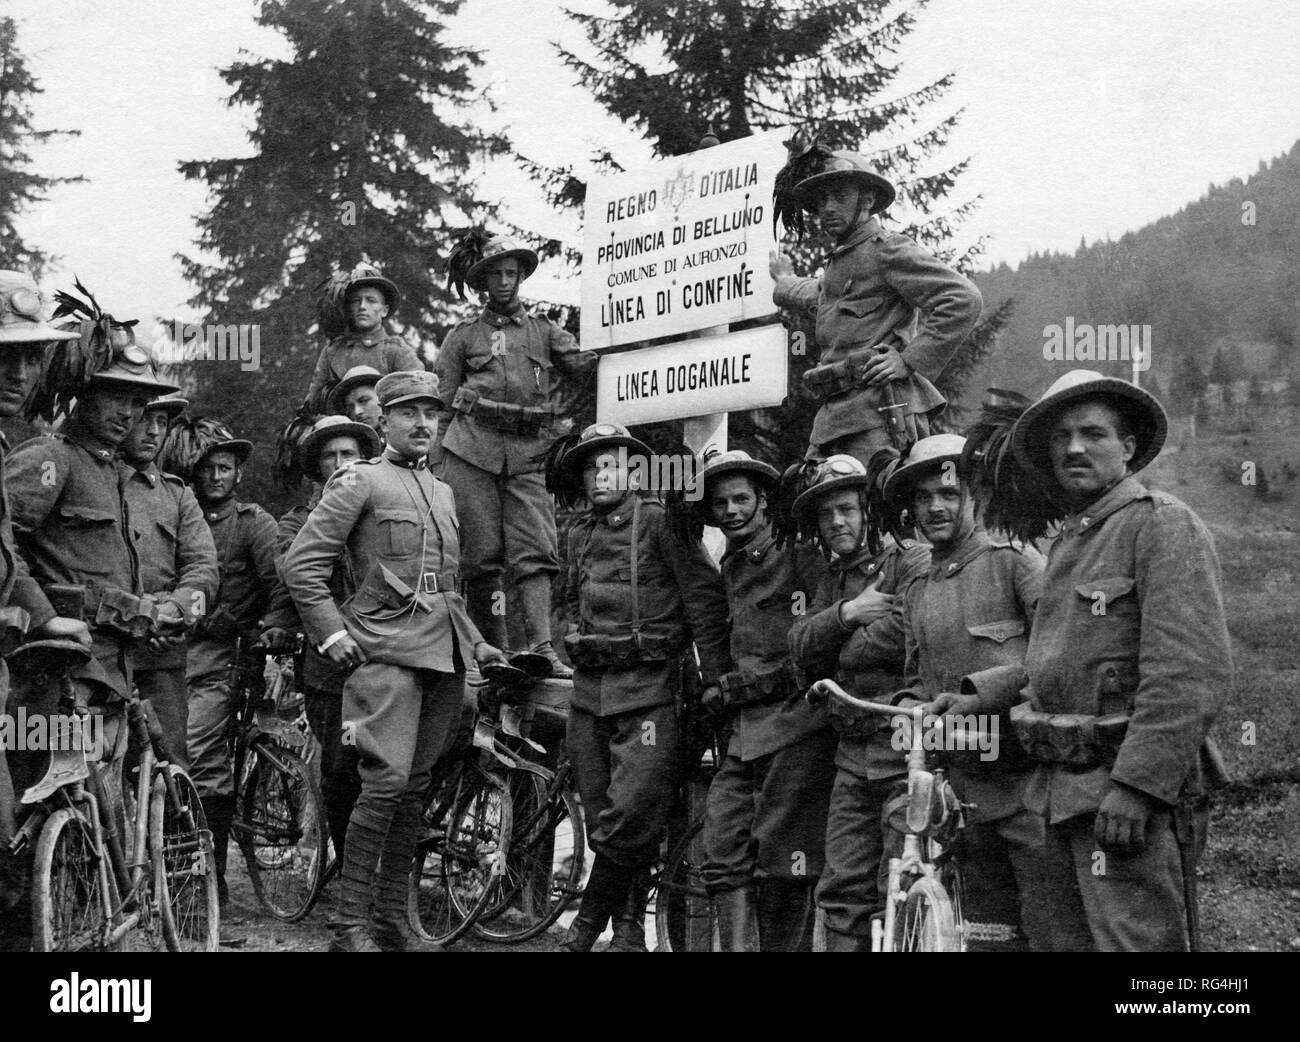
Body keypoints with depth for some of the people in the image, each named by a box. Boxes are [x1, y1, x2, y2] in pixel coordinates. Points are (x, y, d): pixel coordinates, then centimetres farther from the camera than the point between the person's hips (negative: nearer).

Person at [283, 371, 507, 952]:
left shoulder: (443, 493, 22)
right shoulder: (360, 482, 0)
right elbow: (301, 564, -6)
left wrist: (475, 643, 20)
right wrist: (333, 634, -10)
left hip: (443, 658, 7)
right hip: (385, 652, -7)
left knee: (415, 787, 8)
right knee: (387, 781, -16)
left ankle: (392, 917, 15)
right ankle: (350, 923, -10)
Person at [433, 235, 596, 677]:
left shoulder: (543, 330, 20)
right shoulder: (464, 335, 18)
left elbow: (580, 361, 3)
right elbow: (440, 397, 15)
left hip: (527, 454, 1)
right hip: (472, 449, -1)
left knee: (536, 550, -11)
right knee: (481, 553, -3)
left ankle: (541, 647, -18)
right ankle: (492, 652, 1)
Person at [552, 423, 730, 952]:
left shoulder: (658, 521, -5)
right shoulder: (580, 534, 15)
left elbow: (703, 594, -6)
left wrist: (714, 675, -8)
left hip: (648, 689, -6)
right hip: (589, 690, 6)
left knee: (633, 814, -11)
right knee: (602, 818, 7)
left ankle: (592, 916, 5)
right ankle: (627, 924, 18)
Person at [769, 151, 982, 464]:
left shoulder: (888, 249, -3)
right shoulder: (839, 262, 25)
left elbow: (964, 300, -14)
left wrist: (910, 361, -15)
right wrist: (784, 281, 69)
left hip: (881, 412, -9)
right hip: (833, 415, 9)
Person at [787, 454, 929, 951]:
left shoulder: (913, 561, -3)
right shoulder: (831, 582, 20)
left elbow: (905, 631, -19)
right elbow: (800, 646, 8)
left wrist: (839, 654, -2)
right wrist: (846, 614, -10)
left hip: (905, 746, -7)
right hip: (853, 752, 7)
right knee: (841, 890, 6)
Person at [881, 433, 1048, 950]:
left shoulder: (1014, 560, -2)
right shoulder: (916, 592, 18)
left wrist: (981, 696, -21)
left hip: (1026, 780, -6)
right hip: (968, 786, 6)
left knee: (1050, 931, -10)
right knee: (987, 933, 11)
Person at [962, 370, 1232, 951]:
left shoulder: (1162, 524, -9)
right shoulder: (1068, 543, 20)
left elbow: (1193, 671, -18)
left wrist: (1136, 784, -23)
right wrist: (975, 692, 12)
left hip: (1135, 793, -9)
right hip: (1066, 794, 9)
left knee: (1134, 942, -11)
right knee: (1072, 940, 13)